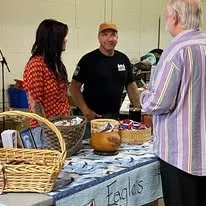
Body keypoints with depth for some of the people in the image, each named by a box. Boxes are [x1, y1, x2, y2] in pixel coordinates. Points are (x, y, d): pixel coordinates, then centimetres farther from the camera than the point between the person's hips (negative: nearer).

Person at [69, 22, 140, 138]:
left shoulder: (123, 59, 8)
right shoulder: (89, 59, -6)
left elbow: (131, 86, 13)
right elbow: (74, 87, -7)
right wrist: (86, 111, -16)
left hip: (116, 117, 5)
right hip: (93, 117, -5)